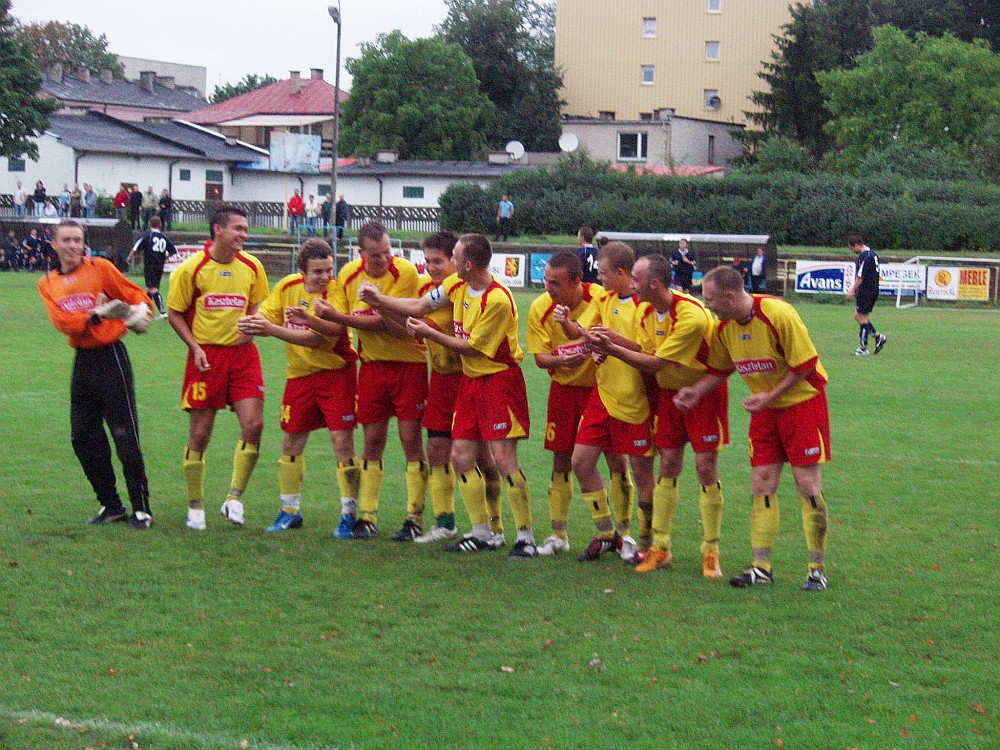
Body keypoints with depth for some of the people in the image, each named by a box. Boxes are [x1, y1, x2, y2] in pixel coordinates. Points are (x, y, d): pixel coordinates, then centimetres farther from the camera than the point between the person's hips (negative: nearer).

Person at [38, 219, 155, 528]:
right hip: (82, 361, 5)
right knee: (83, 438, 6)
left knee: (125, 435, -7)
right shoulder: (47, 284, 10)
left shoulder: (100, 268, -1)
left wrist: (140, 311, -21)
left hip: (110, 356, -5)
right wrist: (97, 314, -19)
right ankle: (111, 506, 19)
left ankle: (142, 509, -1)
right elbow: (62, 321, -5)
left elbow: (135, 295, 1)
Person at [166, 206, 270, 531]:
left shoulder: (252, 267, 5)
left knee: (253, 424, -11)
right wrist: (195, 346, -10)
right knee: (200, 434, 1)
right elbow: (174, 313, 2)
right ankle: (195, 507, 15)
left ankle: (234, 498, 3)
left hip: (243, 353, 3)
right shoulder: (191, 268, -5)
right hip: (206, 355, -3)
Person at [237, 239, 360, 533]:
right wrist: (250, 322, -19)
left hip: (336, 373, -6)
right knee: (291, 443, 11)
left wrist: (272, 329, -32)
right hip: (300, 374, 6)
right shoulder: (288, 286, -1)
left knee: (342, 442, -9)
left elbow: (318, 339, -27)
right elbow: (265, 313, 7)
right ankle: (290, 511, 25)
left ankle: (349, 514, 2)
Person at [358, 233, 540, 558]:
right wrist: (379, 299, 15)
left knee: (503, 458, -12)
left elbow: (472, 348, -15)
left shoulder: (497, 300, -22)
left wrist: (429, 333, -8)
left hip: (499, 379, -9)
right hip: (471, 380, 9)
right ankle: (482, 533, 16)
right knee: (461, 456, 5)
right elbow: (420, 306, 16)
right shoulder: (456, 285, 3)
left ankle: (526, 538, -4)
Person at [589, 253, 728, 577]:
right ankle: (660, 547, 10)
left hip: (703, 390, -7)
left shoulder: (691, 315, -28)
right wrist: (612, 339, -15)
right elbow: (647, 351, -3)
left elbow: (656, 364, -26)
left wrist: (614, 350, -26)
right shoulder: (648, 311, -2)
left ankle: (711, 551, 3)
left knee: (706, 468, -6)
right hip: (669, 391, 7)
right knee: (668, 466, 5)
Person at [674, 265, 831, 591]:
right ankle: (761, 567, 7)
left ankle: (817, 568, 3)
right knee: (762, 484, 2)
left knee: (807, 484, -6)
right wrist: (695, 392, -4)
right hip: (764, 408, 6)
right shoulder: (724, 328, -3)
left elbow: (805, 365, -19)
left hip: (802, 401, -6)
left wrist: (770, 396, -19)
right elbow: (720, 369, 13)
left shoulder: (779, 315, -24)